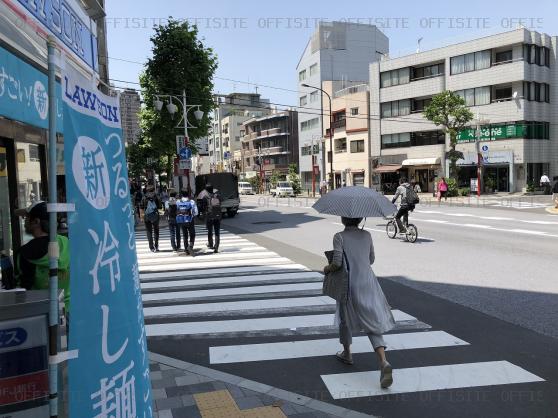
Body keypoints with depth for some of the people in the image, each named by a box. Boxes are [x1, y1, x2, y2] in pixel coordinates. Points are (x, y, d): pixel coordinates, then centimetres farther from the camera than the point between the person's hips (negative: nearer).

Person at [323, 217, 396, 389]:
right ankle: (384, 362, -13)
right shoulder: (367, 235, 5)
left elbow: (337, 263, -17)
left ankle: (347, 353, 39)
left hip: (350, 285, -3)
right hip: (369, 283, 4)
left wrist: (327, 268, 3)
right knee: (372, 325, 5)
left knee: (345, 316, 22)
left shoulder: (339, 237, -10)